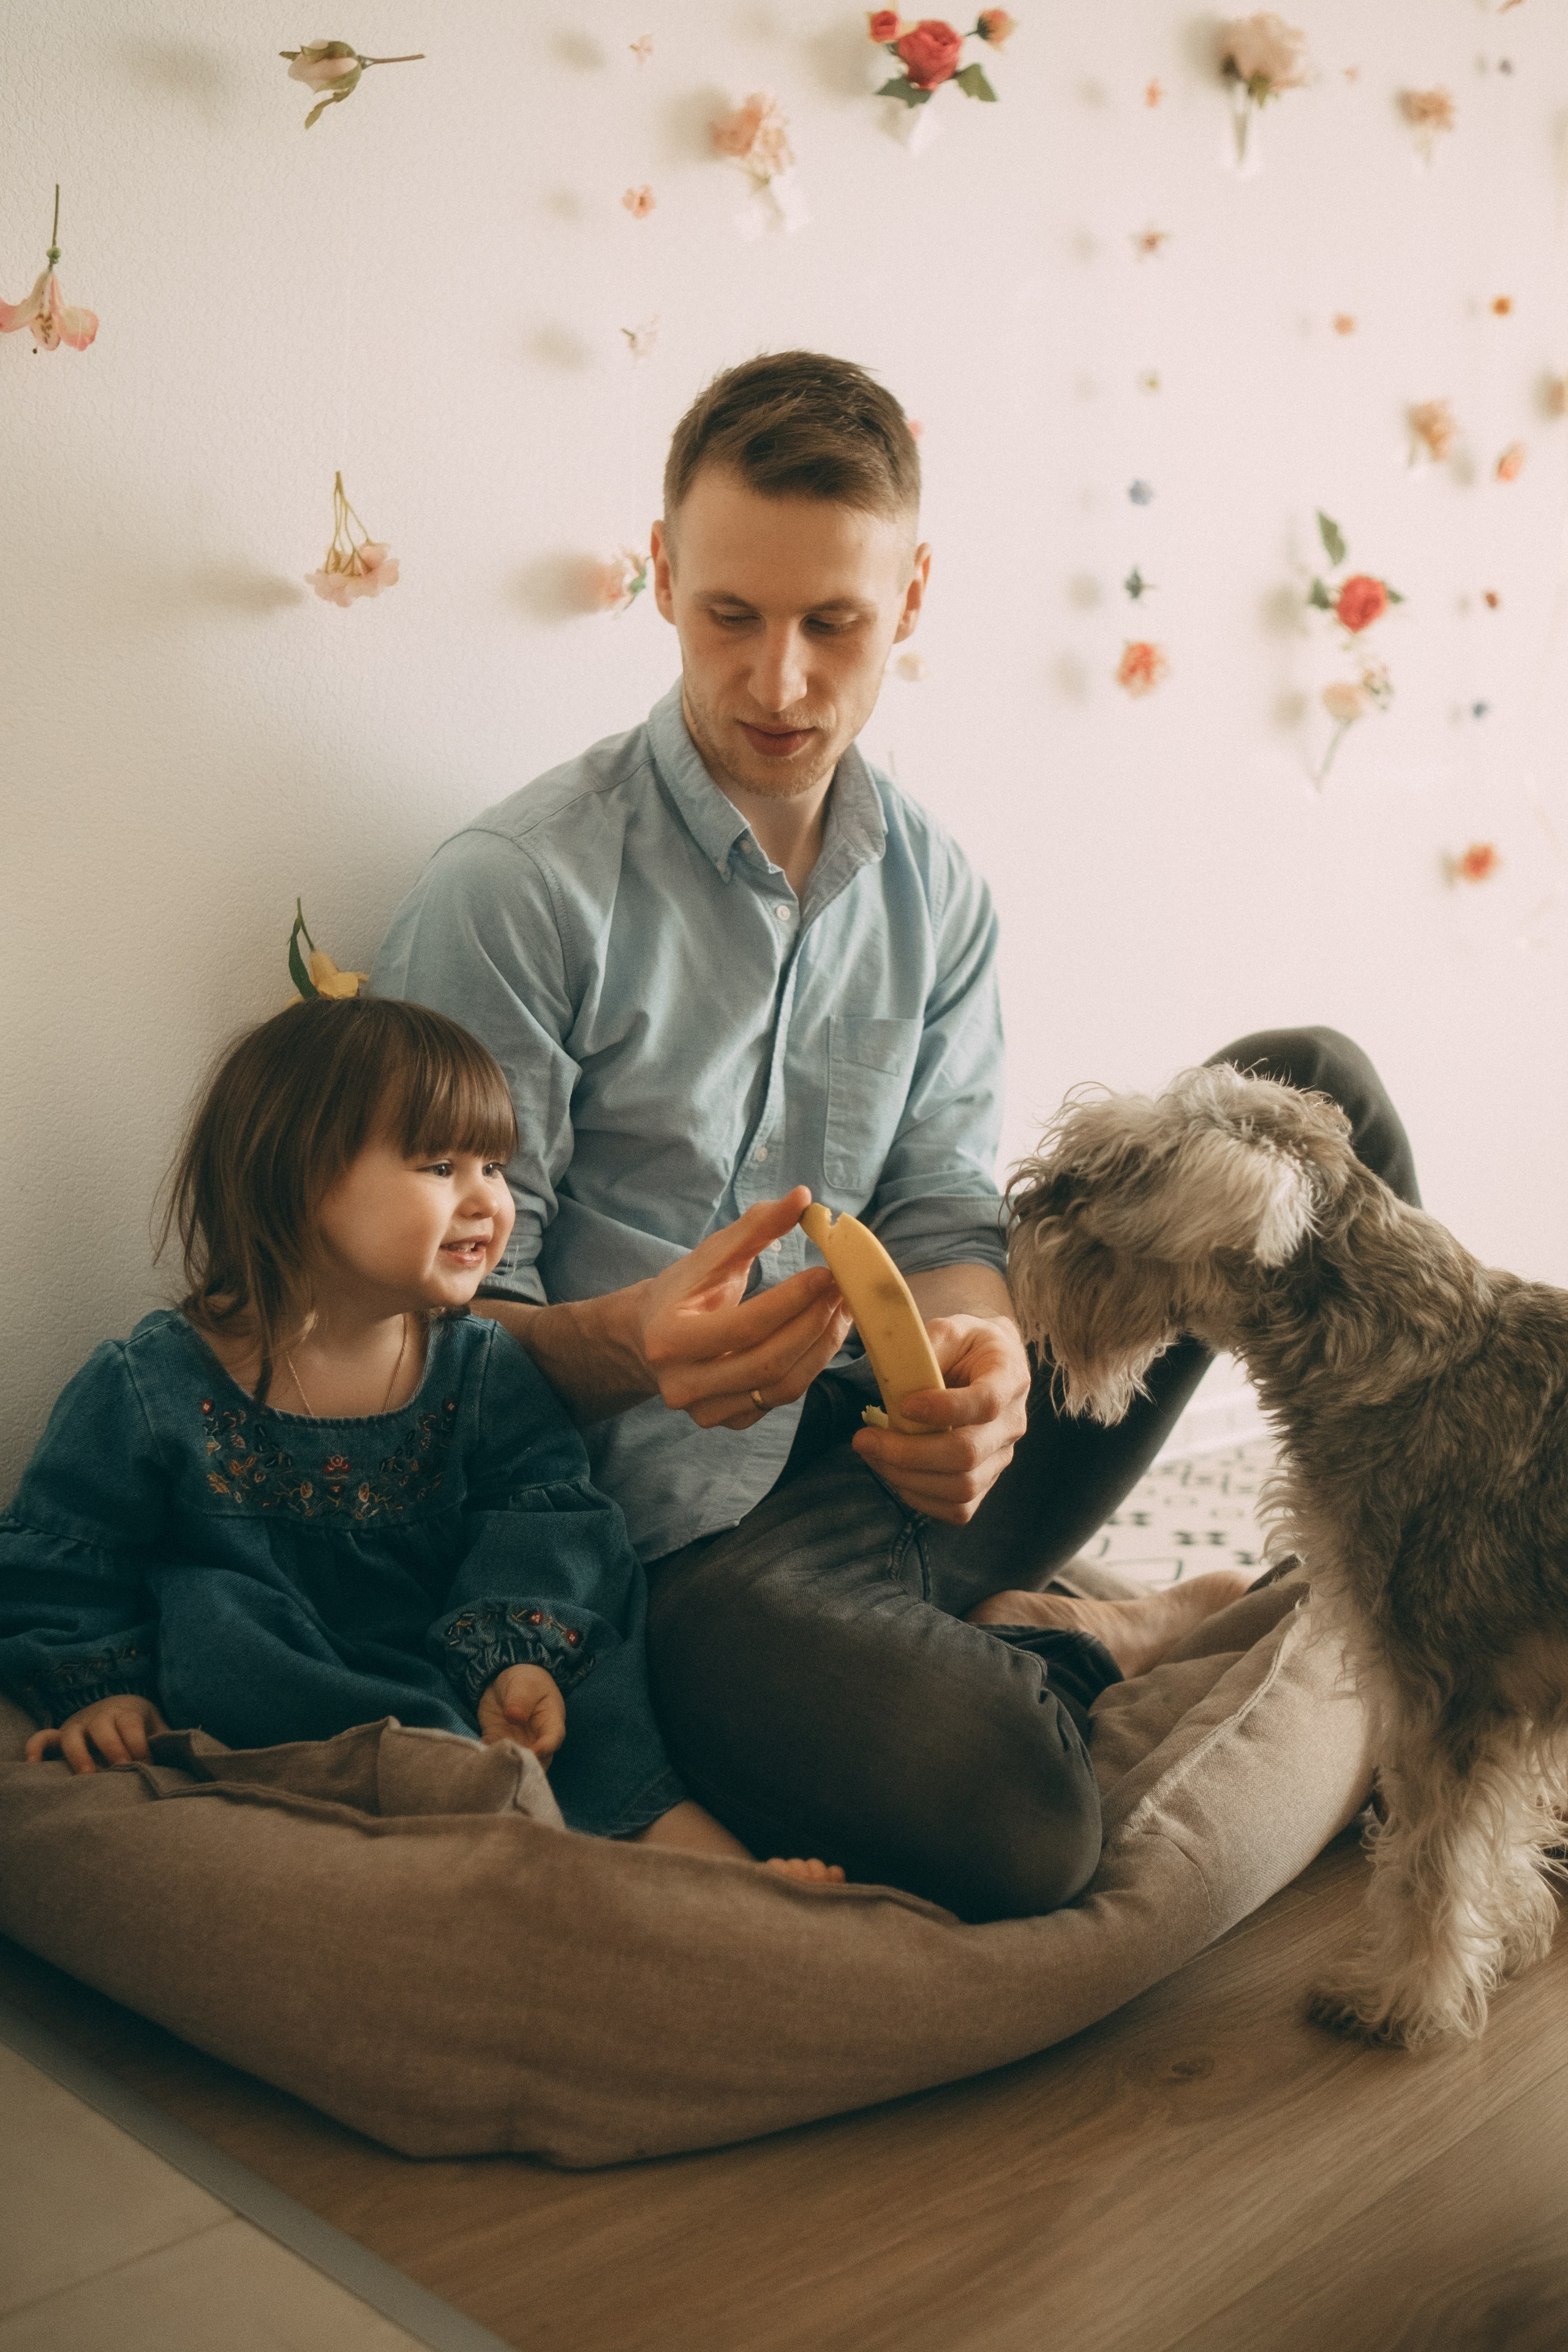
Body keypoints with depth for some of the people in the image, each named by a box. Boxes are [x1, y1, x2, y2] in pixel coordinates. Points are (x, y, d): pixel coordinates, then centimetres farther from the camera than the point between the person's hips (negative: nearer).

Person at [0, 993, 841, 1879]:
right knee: (209, 1611, -32)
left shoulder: (487, 1367, 0)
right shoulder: (151, 1387, -6)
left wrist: (517, 1651, -25)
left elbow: (545, 1518, -8)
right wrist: (99, 1687, -11)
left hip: (447, 1661, 2)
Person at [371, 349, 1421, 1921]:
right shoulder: (511, 895, -11)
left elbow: (942, 1210, 3)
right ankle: (1073, 1642, 1)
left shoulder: (936, 894, 8)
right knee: (999, 1816, -36)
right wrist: (632, 1346, -33)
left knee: (1309, 1089, 2)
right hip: (694, 1536, -5)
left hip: (896, 1451, 6)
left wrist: (975, 1353, -22)